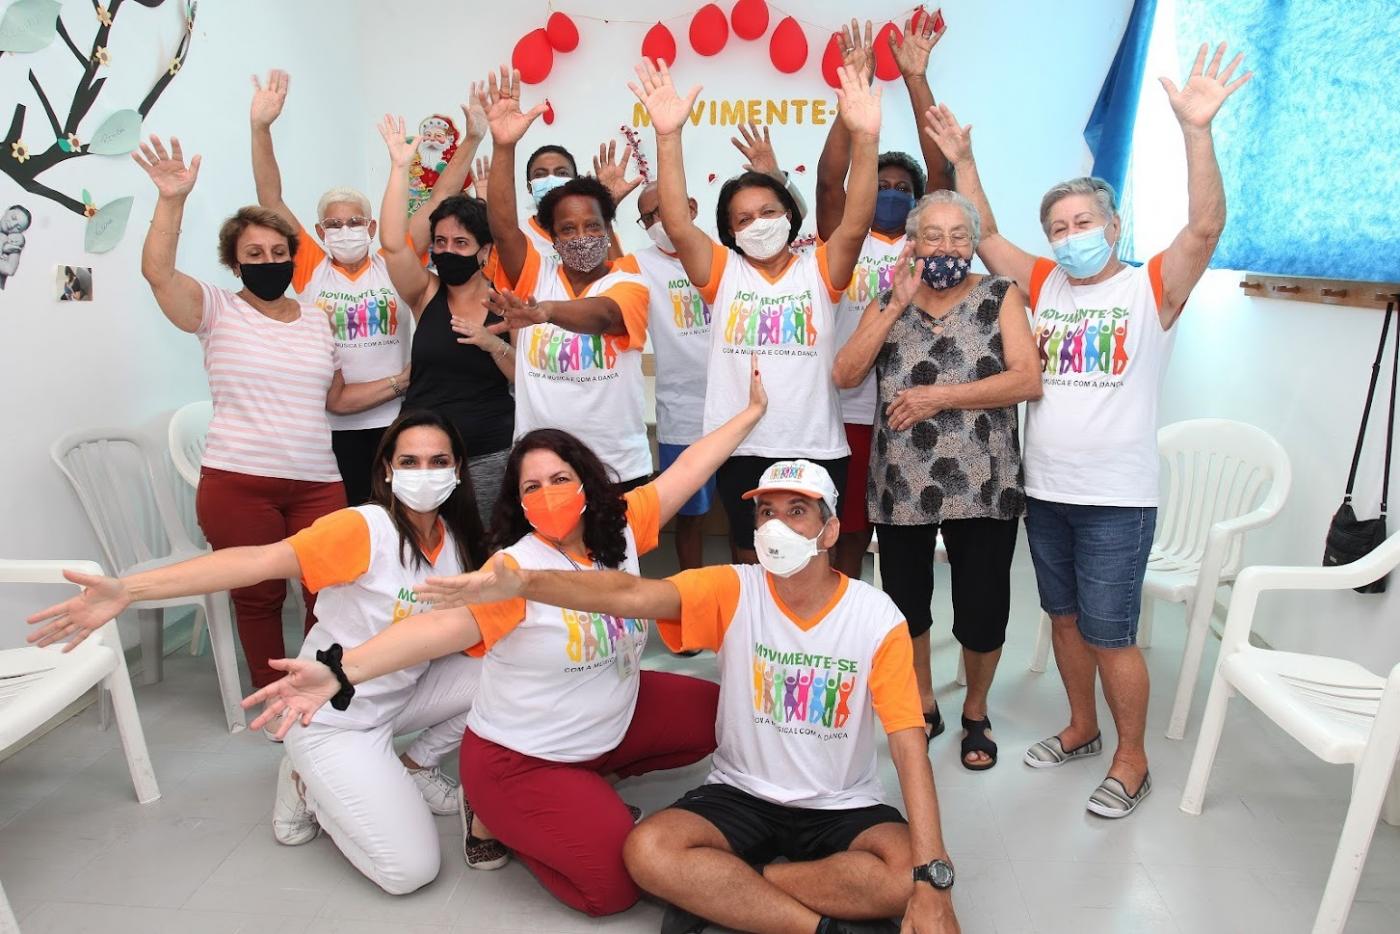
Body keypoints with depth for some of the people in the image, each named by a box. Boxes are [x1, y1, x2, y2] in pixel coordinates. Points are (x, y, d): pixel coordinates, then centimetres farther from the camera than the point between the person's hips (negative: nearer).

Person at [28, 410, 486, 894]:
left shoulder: (456, 539, -4)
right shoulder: (363, 528, -25)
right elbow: (257, 560, -37)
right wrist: (128, 589, -46)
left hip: (401, 696, 7)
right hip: (333, 718, -6)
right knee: (410, 870, -15)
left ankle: (416, 766, 13)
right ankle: (311, 785, 12)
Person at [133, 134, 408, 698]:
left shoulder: (315, 319, 15)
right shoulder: (218, 311, 3)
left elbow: (338, 398, 21)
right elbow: (157, 271, -15)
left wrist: (402, 382, 13)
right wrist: (172, 200, -24)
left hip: (317, 482, 3)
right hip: (237, 482, -3)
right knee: (258, 596, 6)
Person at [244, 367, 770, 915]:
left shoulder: (620, 528, -7)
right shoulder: (515, 570, -26)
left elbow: (686, 470, 0)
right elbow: (442, 625, -39)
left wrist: (753, 410, 7)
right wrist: (339, 673, -54)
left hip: (615, 721, 7)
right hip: (524, 759, -7)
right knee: (613, 886, -13)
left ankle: (598, 780, 19)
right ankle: (494, 820, 10)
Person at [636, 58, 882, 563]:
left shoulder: (819, 269, 4)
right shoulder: (724, 272, 4)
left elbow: (855, 224, -13)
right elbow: (677, 225, -10)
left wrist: (865, 139, -26)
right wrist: (668, 136, -22)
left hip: (816, 449, 0)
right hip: (742, 450, 0)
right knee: (752, 565, 13)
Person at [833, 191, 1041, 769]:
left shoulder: (1000, 296, 1)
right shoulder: (887, 302, 8)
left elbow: (1028, 379, -12)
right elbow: (844, 375, -6)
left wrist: (940, 397, -17)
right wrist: (896, 306, -12)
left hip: (982, 485, -2)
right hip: (900, 486, 2)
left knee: (982, 611, 5)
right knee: (905, 606, 14)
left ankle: (975, 713, 32)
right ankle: (923, 706, 38)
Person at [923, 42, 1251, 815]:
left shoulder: (1153, 286, -5)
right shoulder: (1042, 284, 7)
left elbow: (1205, 227, -20)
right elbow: (982, 237, 6)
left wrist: (1197, 130, -30)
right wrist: (961, 161, -2)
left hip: (1117, 499, -5)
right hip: (1044, 491, 5)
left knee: (1110, 634, 1)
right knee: (1065, 617, 17)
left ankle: (1131, 761, 19)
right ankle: (1081, 729, 36)